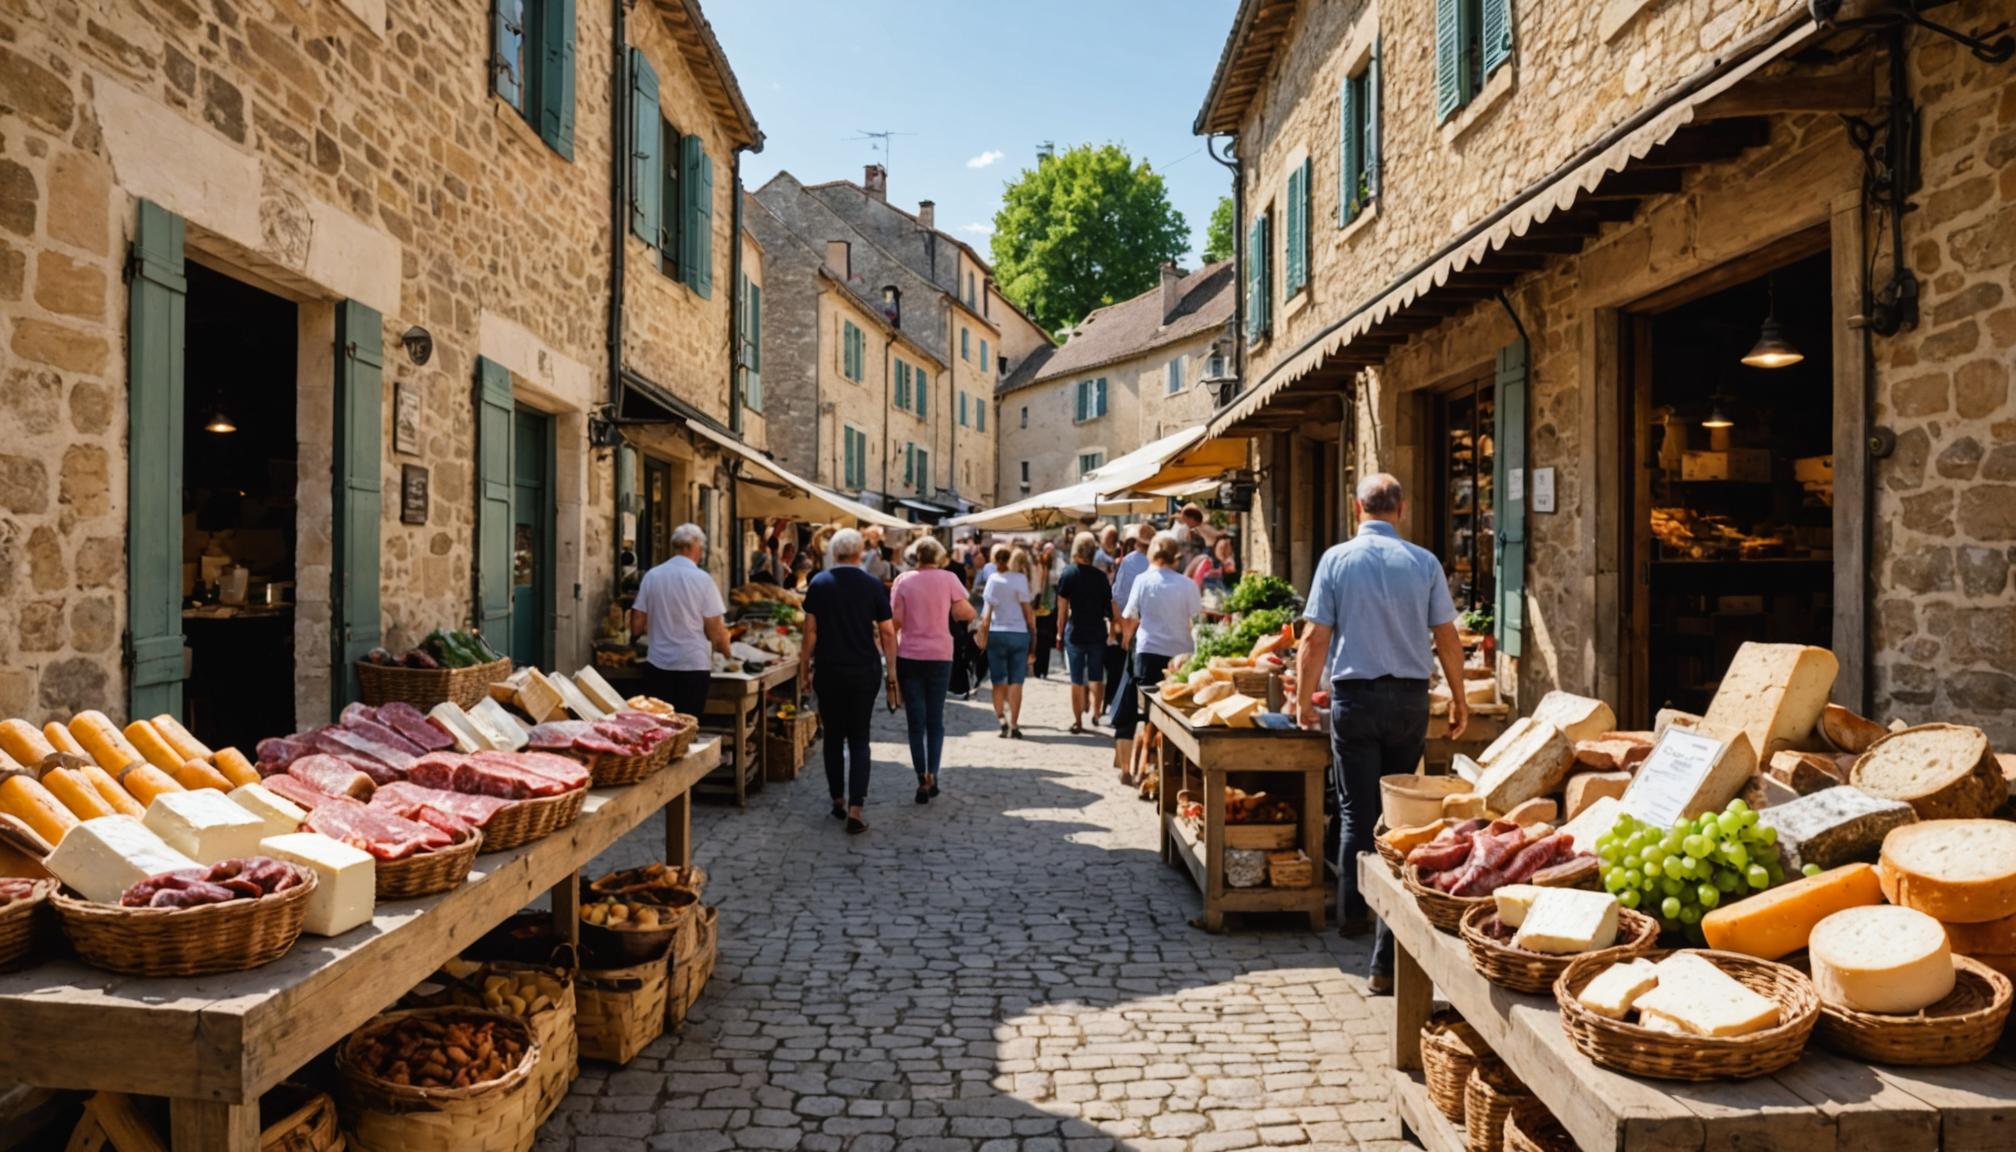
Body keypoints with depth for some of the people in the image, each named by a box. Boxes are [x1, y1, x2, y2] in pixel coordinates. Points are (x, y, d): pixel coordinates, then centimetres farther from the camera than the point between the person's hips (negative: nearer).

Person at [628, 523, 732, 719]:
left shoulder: (652, 576, 1)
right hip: (694, 665, -3)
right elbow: (714, 630, -8)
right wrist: (726, 650, 12)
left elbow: (637, 627, 4)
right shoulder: (702, 579, -8)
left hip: (657, 664, 3)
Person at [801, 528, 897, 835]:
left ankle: (838, 800, 22)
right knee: (859, 739, 3)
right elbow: (887, 633, -2)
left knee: (834, 737, 14)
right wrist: (891, 672, 7)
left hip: (828, 671, 1)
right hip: (864, 672, -1)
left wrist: (806, 666, 9)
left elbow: (810, 630, -2)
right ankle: (855, 808, -6)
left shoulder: (819, 584, -2)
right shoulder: (873, 585, -4)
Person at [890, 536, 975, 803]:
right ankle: (932, 775, 1)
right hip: (940, 655, 0)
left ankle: (922, 781, 0)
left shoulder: (903, 581, -3)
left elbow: (895, 622, -5)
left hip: (909, 656, 0)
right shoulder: (948, 579, -2)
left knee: (916, 722, 5)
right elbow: (965, 613, -7)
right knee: (936, 721, 13)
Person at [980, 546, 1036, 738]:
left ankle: (1002, 719, -6)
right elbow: (1027, 609, -2)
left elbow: (989, 609, 0)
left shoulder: (993, 579, 1)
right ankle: (1014, 724, -3)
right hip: (1018, 633, -1)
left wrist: (984, 626, 7)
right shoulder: (1020, 579, -4)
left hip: (996, 633, 1)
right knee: (1015, 682, 1)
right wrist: (1033, 629, 9)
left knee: (998, 682, 8)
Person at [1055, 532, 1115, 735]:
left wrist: (1060, 632, 3)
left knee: (1077, 680, 5)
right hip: (1097, 632, 2)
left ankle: (1078, 723, 8)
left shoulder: (1069, 574, -7)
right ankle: (1096, 714, 24)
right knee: (1097, 678, 16)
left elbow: (1062, 607, -6)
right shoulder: (1101, 576, -2)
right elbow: (1109, 607, -1)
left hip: (1075, 632, -2)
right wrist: (1111, 628, 10)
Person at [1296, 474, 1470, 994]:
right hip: (1410, 697, 1)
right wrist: (1459, 698, 16)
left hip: (1354, 697, -1)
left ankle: (1352, 912, 15)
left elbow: (1315, 639, -5)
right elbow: (1446, 639, 4)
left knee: (1357, 813, 9)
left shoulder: (1337, 560, -4)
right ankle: (1387, 956, 11)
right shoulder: (1423, 562, 0)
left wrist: (1304, 697, 7)